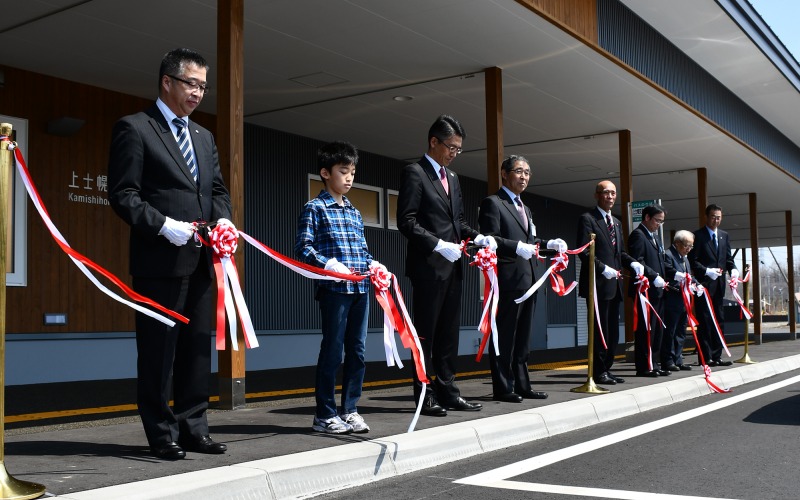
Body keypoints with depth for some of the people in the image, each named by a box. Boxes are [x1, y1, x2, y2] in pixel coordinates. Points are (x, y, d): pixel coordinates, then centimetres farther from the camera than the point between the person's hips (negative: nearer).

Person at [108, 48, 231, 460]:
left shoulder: (203, 137, 19)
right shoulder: (134, 128, -3)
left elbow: (218, 190, 21)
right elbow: (123, 194, -9)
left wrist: (223, 219, 0)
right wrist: (163, 226, -19)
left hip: (200, 260, 7)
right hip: (160, 259, -7)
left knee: (197, 348, 11)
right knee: (159, 349, 1)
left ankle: (193, 429, 20)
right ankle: (162, 434, 11)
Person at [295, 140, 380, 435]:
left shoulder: (354, 212, 18)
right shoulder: (315, 208, -2)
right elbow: (303, 247, -9)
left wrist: (372, 265, 3)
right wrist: (329, 265, -20)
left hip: (360, 289, 7)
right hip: (334, 289, -7)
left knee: (357, 351, 9)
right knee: (332, 350, -2)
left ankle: (349, 410, 19)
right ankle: (324, 415, 8)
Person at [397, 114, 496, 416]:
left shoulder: (451, 177, 18)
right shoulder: (414, 173, -6)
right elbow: (407, 222, -13)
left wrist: (477, 237, 3)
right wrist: (439, 245, -20)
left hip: (452, 266, 8)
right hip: (429, 266, -8)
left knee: (449, 334, 10)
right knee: (426, 333, 0)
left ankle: (447, 392, 17)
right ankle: (424, 395, 7)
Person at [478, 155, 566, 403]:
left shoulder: (524, 208, 24)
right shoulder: (493, 203, -5)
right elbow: (490, 239, -15)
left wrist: (550, 243, 8)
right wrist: (517, 246, -27)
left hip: (528, 280, 9)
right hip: (508, 280, -9)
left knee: (522, 338, 13)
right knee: (504, 336, -3)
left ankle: (521, 385, 20)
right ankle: (502, 388, 3)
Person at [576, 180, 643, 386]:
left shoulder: (616, 222, 20)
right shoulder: (587, 219, -6)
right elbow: (583, 251, -13)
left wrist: (633, 262, 3)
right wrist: (603, 268, -22)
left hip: (614, 284, 8)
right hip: (598, 284, -8)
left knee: (612, 331, 12)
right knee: (600, 329, -4)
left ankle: (607, 369, 20)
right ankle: (599, 372, 4)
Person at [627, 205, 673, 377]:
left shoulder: (656, 236, 21)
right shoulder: (638, 235, -9)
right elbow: (638, 262, -18)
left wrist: (675, 273, 9)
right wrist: (654, 277, -22)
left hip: (657, 290, 10)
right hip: (644, 290, -10)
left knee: (657, 330, 11)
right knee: (645, 329, -6)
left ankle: (653, 364, 17)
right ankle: (643, 367, -2)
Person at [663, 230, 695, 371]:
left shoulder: (684, 258, 20)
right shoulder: (668, 255, -12)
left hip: (683, 302, 10)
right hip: (672, 302, -10)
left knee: (681, 332, 13)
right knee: (669, 332, -4)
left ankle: (678, 360, 20)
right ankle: (668, 361, 1)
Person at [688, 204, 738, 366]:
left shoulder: (724, 236, 16)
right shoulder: (698, 235, -5)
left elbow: (728, 258, 15)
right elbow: (692, 261, -9)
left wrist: (733, 269, -5)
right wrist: (707, 271, -22)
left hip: (719, 285, 7)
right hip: (704, 285, -7)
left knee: (719, 321, 9)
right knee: (704, 322, -3)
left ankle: (716, 356, 15)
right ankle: (705, 357, 1)